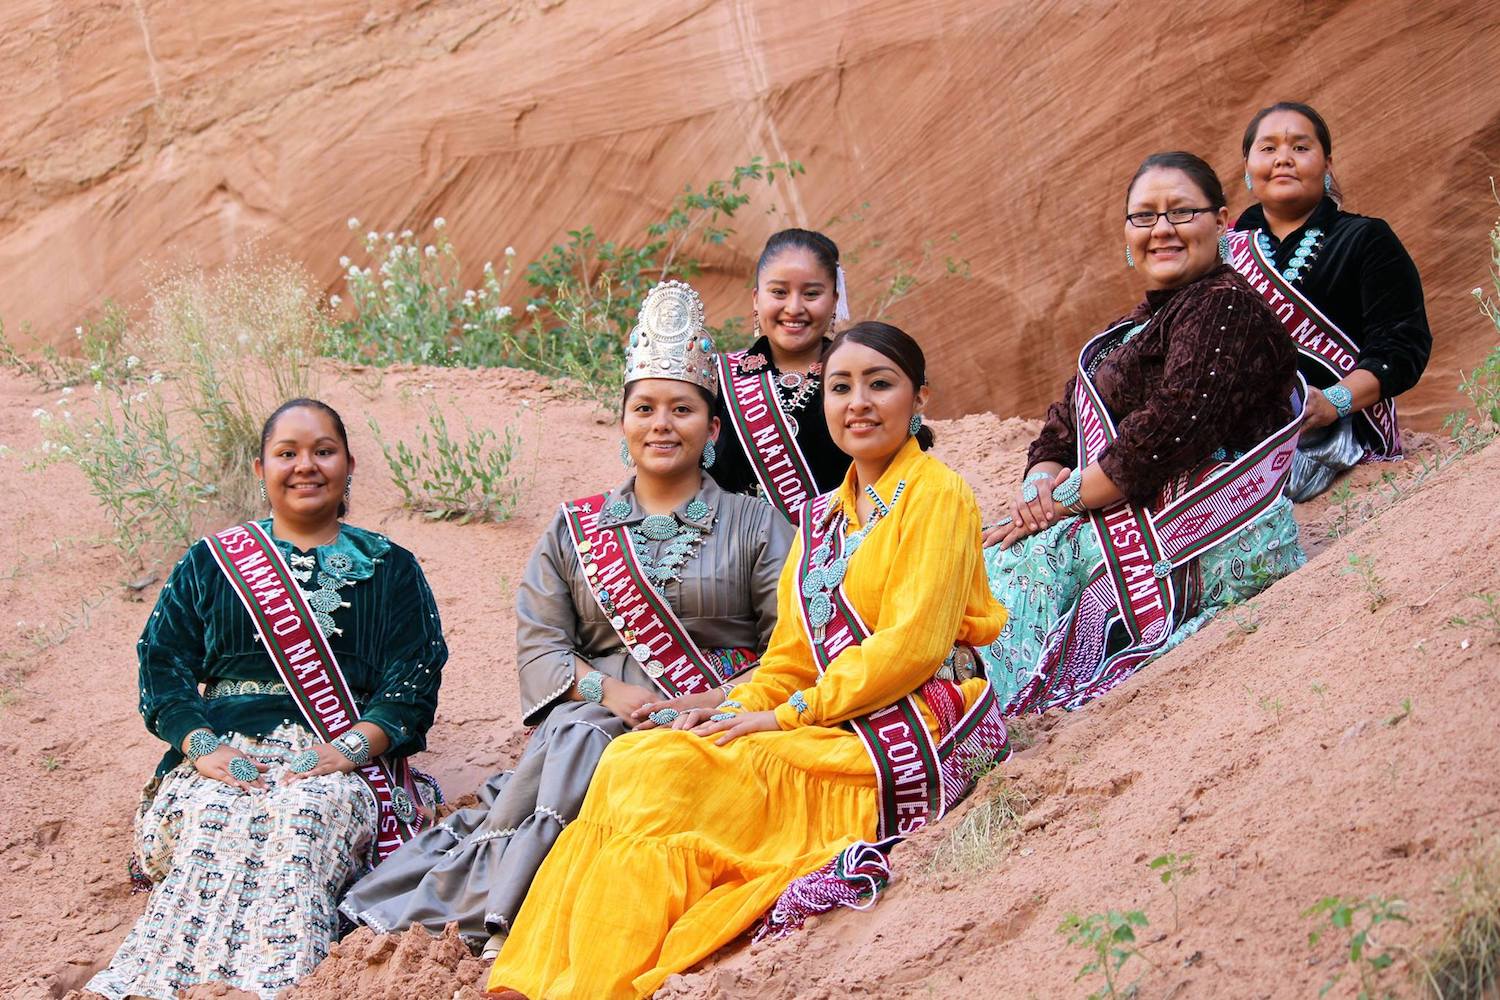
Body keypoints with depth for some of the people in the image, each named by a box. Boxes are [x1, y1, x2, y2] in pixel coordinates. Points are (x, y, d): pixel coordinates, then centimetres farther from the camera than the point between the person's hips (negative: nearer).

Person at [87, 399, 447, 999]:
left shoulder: (390, 569, 18)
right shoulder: (209, 564, 21)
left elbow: (414, 679, 5)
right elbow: (162, 664, 10)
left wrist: (351, 748, -14)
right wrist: (205, 747, -10)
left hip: (343, 762, -2)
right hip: (226, 752, 2)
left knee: (307, 816, -36)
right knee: (211, 822, -33)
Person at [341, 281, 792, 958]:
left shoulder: (756, 527, 11)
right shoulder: (574, 530, 18)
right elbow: (539, 650, 8)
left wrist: (721, 701, -17)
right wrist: (609, 690, -12)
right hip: (596, 710, 2)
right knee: (576, 734, -35)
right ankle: (491, 910, -32)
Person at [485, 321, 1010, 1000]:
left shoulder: (935, 497, -2)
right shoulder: (825, 516, 21)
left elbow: (912, 644, -12)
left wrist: (789, 714, -14)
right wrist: (735, 709, -2)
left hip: (904, 741, -7)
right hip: (833, 733, 7)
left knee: (653, 778, -23)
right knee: (634, 763, -17)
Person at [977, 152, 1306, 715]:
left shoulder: (1225, 305, -9)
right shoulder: (1129, 332, 22)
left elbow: (1175, 427, -21)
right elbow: (1060, 432, 18)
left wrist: (1065, 497, -13)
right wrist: (1040, 484, -7)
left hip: (1203, 542, -9)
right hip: (1134, 528, 9)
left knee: (1002, 565, -17)